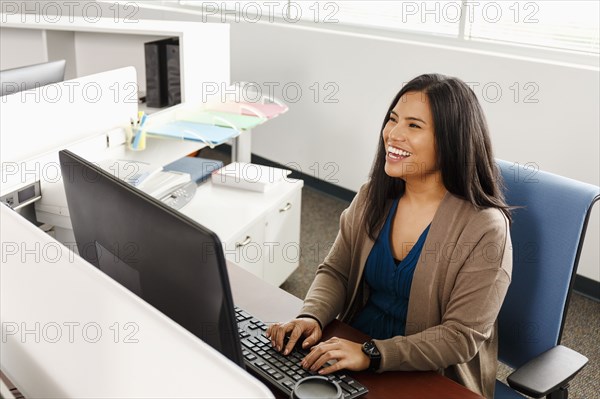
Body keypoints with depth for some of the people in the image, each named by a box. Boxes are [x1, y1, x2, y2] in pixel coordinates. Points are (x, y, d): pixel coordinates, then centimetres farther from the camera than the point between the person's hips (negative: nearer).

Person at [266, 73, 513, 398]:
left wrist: (370, 354, -27)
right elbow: (335, 272, 6)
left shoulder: (484, 228, -17)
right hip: (352, 347, 5)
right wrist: (311, 317, -15)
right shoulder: (373, 197, 1)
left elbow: (461, 335, -18)